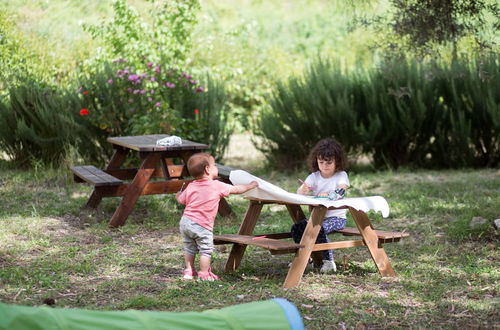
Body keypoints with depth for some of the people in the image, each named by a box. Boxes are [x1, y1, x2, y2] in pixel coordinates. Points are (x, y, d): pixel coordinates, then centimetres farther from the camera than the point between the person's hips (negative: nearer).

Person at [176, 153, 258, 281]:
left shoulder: (191, 186, 7)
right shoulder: (217, 186, -7)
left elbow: (181, 200, 16)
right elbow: (237, 189, 0)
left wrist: (178, 195, 39)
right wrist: (251, 185, 16)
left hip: (185, 221, 6)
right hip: (201, 225, -6)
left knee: (189, 248, 20)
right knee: (206, 250, 5)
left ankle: (188, 270, 27)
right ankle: (204, 274, 8)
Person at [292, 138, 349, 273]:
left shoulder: (341, 176, -2)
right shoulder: (314, 177, 6)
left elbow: (340, 191, -20)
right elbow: (300, 193, -6)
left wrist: (328, 195, -41)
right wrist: (303, 190, -32)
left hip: (336, 217, -5)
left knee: (320, 229, -33)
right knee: (297, 228, -16)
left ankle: (328, 261, -21)